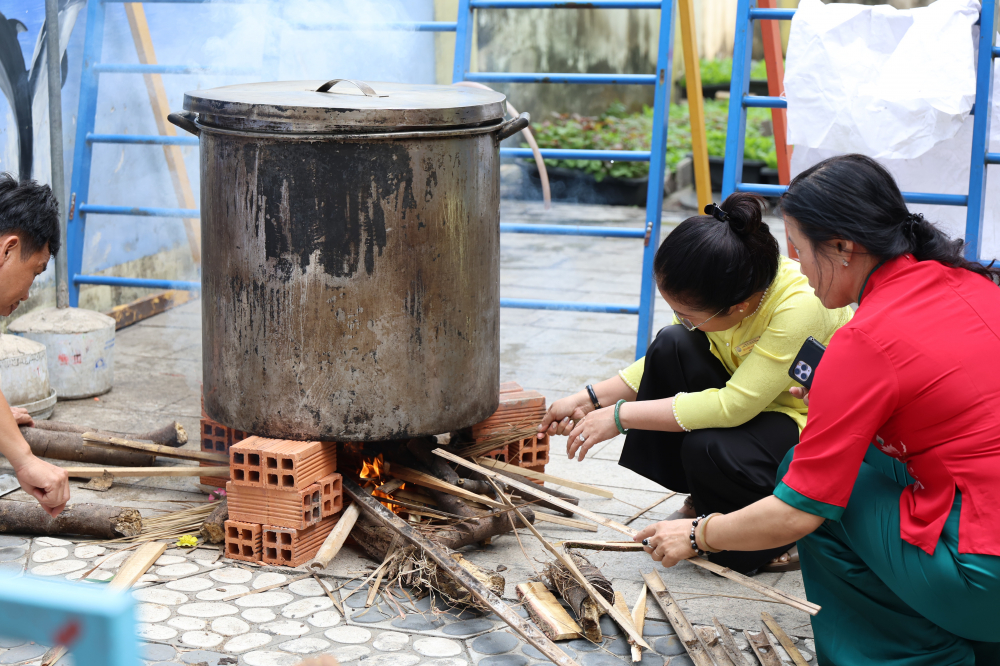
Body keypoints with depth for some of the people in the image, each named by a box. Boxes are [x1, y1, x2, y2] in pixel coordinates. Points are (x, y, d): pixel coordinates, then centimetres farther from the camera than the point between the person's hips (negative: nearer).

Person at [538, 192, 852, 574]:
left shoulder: (800, 306, -35)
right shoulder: (715, 291, -14)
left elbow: (733, 406, -35)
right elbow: (664, 364, 2)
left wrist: (620, 415, -31)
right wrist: (588, 401, -8)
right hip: (751, 407, 7)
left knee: (709, 449, -34)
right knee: (672, 345, -18)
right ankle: (700, 502, -2)